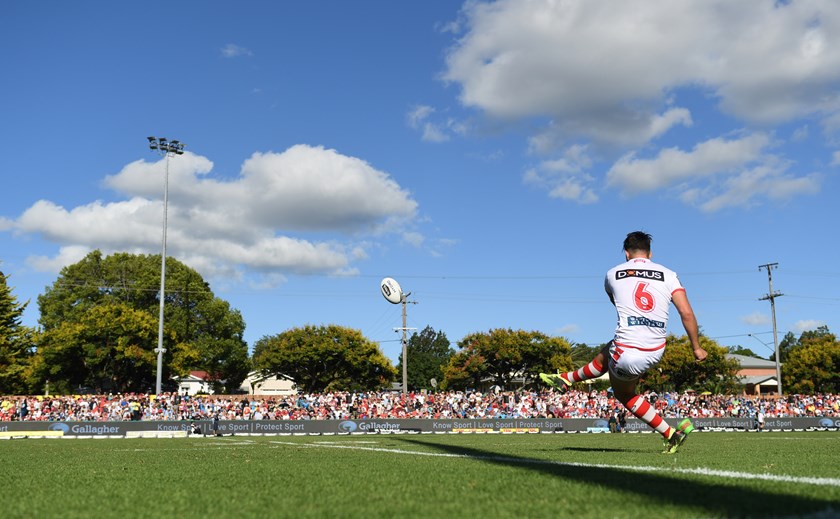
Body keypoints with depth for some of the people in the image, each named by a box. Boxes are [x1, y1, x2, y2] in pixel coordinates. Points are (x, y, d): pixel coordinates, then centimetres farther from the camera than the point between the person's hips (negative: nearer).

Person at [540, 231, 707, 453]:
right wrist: (697, 348, 5)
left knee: (624, 394, 27)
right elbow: (687, 313, -5)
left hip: (629, 353, -4)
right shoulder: (668, 275, 3)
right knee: (605, 355, 32)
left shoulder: (612, 274, 4)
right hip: (656, 351, 4)